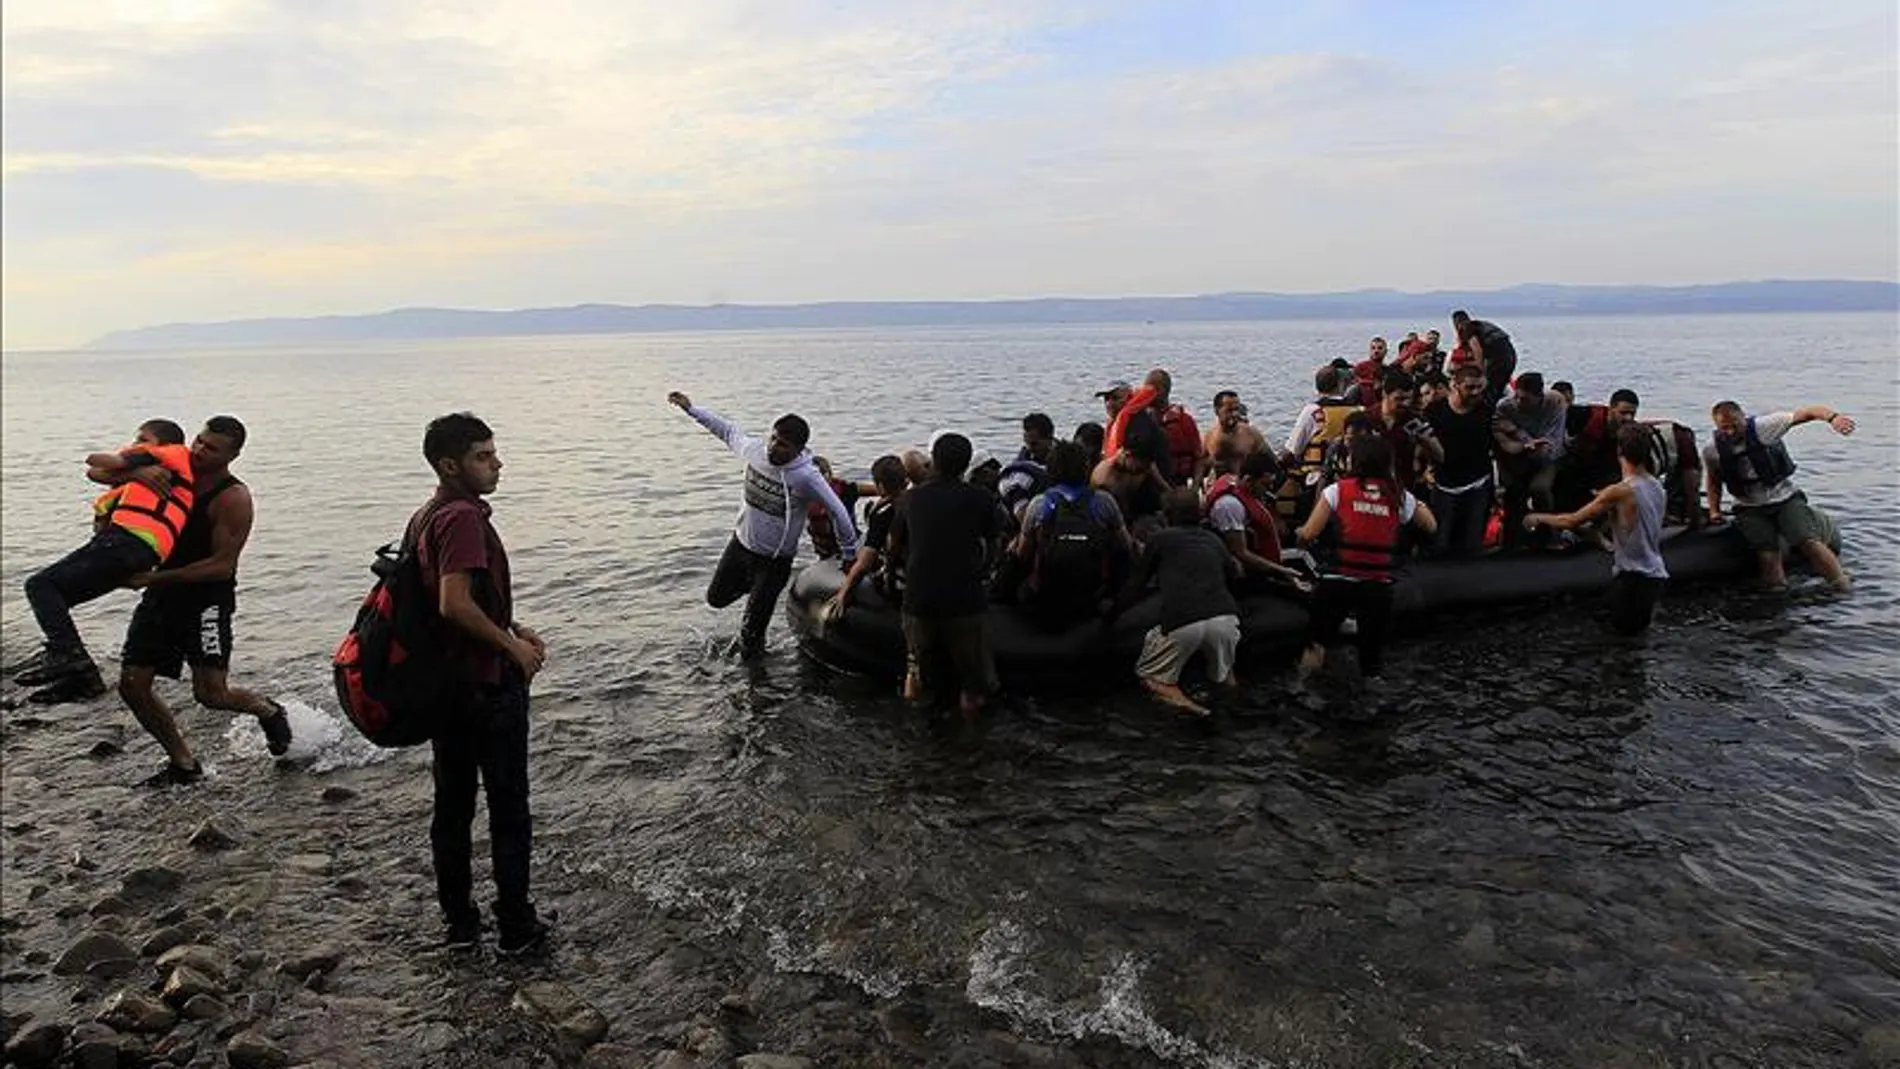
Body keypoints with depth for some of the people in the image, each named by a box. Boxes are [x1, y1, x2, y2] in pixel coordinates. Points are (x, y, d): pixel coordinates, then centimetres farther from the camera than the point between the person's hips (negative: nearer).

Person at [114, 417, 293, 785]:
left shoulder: (234, 499, -15)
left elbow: (222, 566, -18)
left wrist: (155, 577, -21)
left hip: (208, 598, -7)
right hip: (163, 593, 7)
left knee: (211, 693, -13)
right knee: (132, 684, 2)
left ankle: (268, 711, 21)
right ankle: (183, 763, 17)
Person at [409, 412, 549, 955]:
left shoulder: (426, 516, 10)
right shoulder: (464, 517, -21)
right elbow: (456, 604, -30)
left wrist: (511, 627, 13)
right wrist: (513, 645, -18)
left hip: (445, 683, 9)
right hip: (488, 686, -9)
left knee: (452, 805, 16)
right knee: (508, 810, 5)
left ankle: (459, 922, 28)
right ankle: (516, 927, 16)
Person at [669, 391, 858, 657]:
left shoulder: (807, 477, -28)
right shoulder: (754, 450, -13)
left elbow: (838, 513, -18)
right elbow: (728, 431, 8)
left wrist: (849, 556, -8)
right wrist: (691, 409, 13)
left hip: (774, 560, -5)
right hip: (740, 543, 5)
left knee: (752, 629, 1)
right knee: (716, 598, 21)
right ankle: (753, 586, 48)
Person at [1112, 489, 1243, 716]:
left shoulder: (1159, 538, 13)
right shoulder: (1213, 540, 22)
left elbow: (1136, 585, 20)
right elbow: (1234, 570, 41)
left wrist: (1112, 613, 35)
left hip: (1181, 622, -4)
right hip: (1225, 618, 4)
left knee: (1149, 676, 16)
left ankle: (1177, 697, -10)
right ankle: (1225, 675, 7)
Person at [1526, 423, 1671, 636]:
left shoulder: (1619, 492, -19)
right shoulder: (1657, 488, 4)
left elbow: (1572, 521, -18)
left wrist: (1538, 518, -3)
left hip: (1633, 576, -7)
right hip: (1656, 574, 7)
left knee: (1626, 627, 9)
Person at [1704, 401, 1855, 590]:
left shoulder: (1763, 427, -11)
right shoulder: (1712, 452, -3)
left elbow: (1806, 413, -16)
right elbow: (1714, 481, 16)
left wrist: (1832, 417, -35)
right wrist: (1714, 509, 6)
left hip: (1786, 498, -1)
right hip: (1750, 509, 1)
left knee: (1810, 543, -17)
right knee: (1768, 559, -15)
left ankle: (1844, 590, -5)